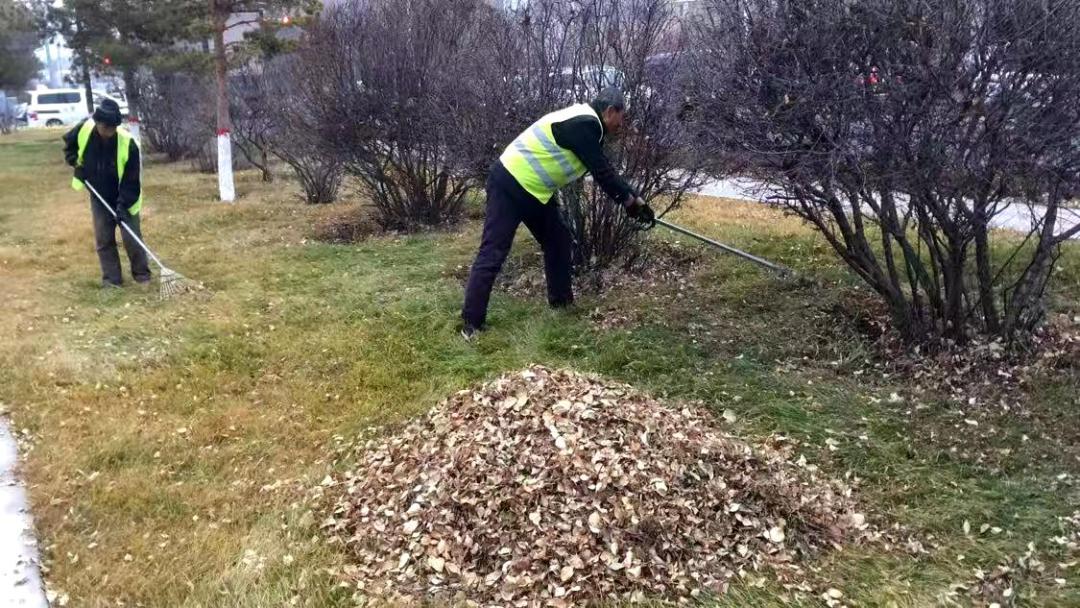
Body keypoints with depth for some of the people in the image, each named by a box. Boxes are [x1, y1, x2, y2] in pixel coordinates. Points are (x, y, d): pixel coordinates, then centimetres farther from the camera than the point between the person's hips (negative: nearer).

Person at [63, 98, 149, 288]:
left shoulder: (128, 143, -28)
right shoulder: (84, 130, -17)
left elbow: (132, 179, -23)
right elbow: (68, 143, 9)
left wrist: (124, 205, -26)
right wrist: (76, 163, -6)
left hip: (124, 199, -3)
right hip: (99, 197, 4)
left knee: (131, 238, -1)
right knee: (103, 239, 5)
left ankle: (142, 273, 18)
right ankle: (112, 278, 14)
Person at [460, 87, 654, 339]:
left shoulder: (586, 123, 13)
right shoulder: (583, 125, -19)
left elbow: (603, 171, 19)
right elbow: (602, 172, -16)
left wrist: (631, 198, 17)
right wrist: (632, 200, -3)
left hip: (533, 190, 10)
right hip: (509, 185, -10)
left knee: (558, 240, 15)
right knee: (492, 254, -10)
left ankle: (561, 300, 28)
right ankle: (471, 323, -7)